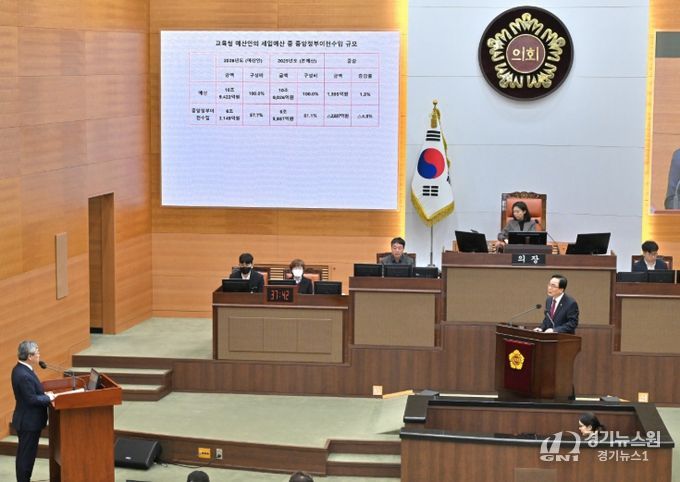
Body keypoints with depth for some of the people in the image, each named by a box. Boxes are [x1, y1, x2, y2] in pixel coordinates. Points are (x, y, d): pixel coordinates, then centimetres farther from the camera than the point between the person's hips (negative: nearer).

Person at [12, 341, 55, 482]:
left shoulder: (20, 369, 5)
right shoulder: (24, 375, -27)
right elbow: (32, 399, -26)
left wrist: (44, 394, 2)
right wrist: (49, 398, -12)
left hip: (25, 421, 10)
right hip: (29, 422, -10)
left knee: (24, 455, 19)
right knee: (27, 456, 0)